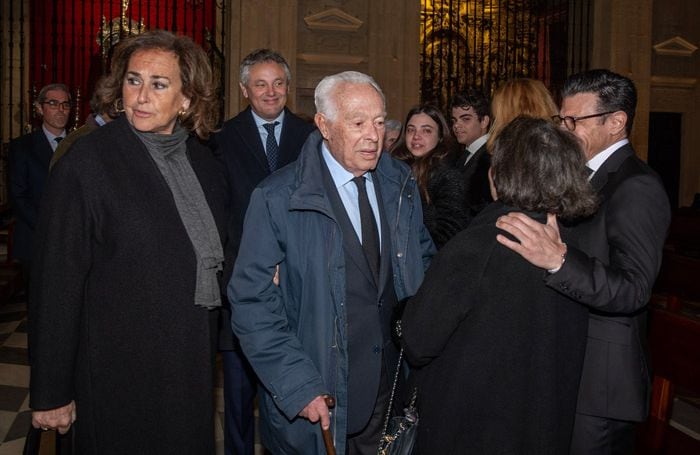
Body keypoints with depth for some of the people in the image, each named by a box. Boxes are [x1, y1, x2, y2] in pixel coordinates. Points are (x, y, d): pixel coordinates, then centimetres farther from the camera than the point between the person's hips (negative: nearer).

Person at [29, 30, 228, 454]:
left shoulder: (203, 159, 2)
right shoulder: (86, 162, -14)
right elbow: (57, 284, -13)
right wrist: (50, 394, -10)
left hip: (194, 366, 5)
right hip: (120, 375, -5)